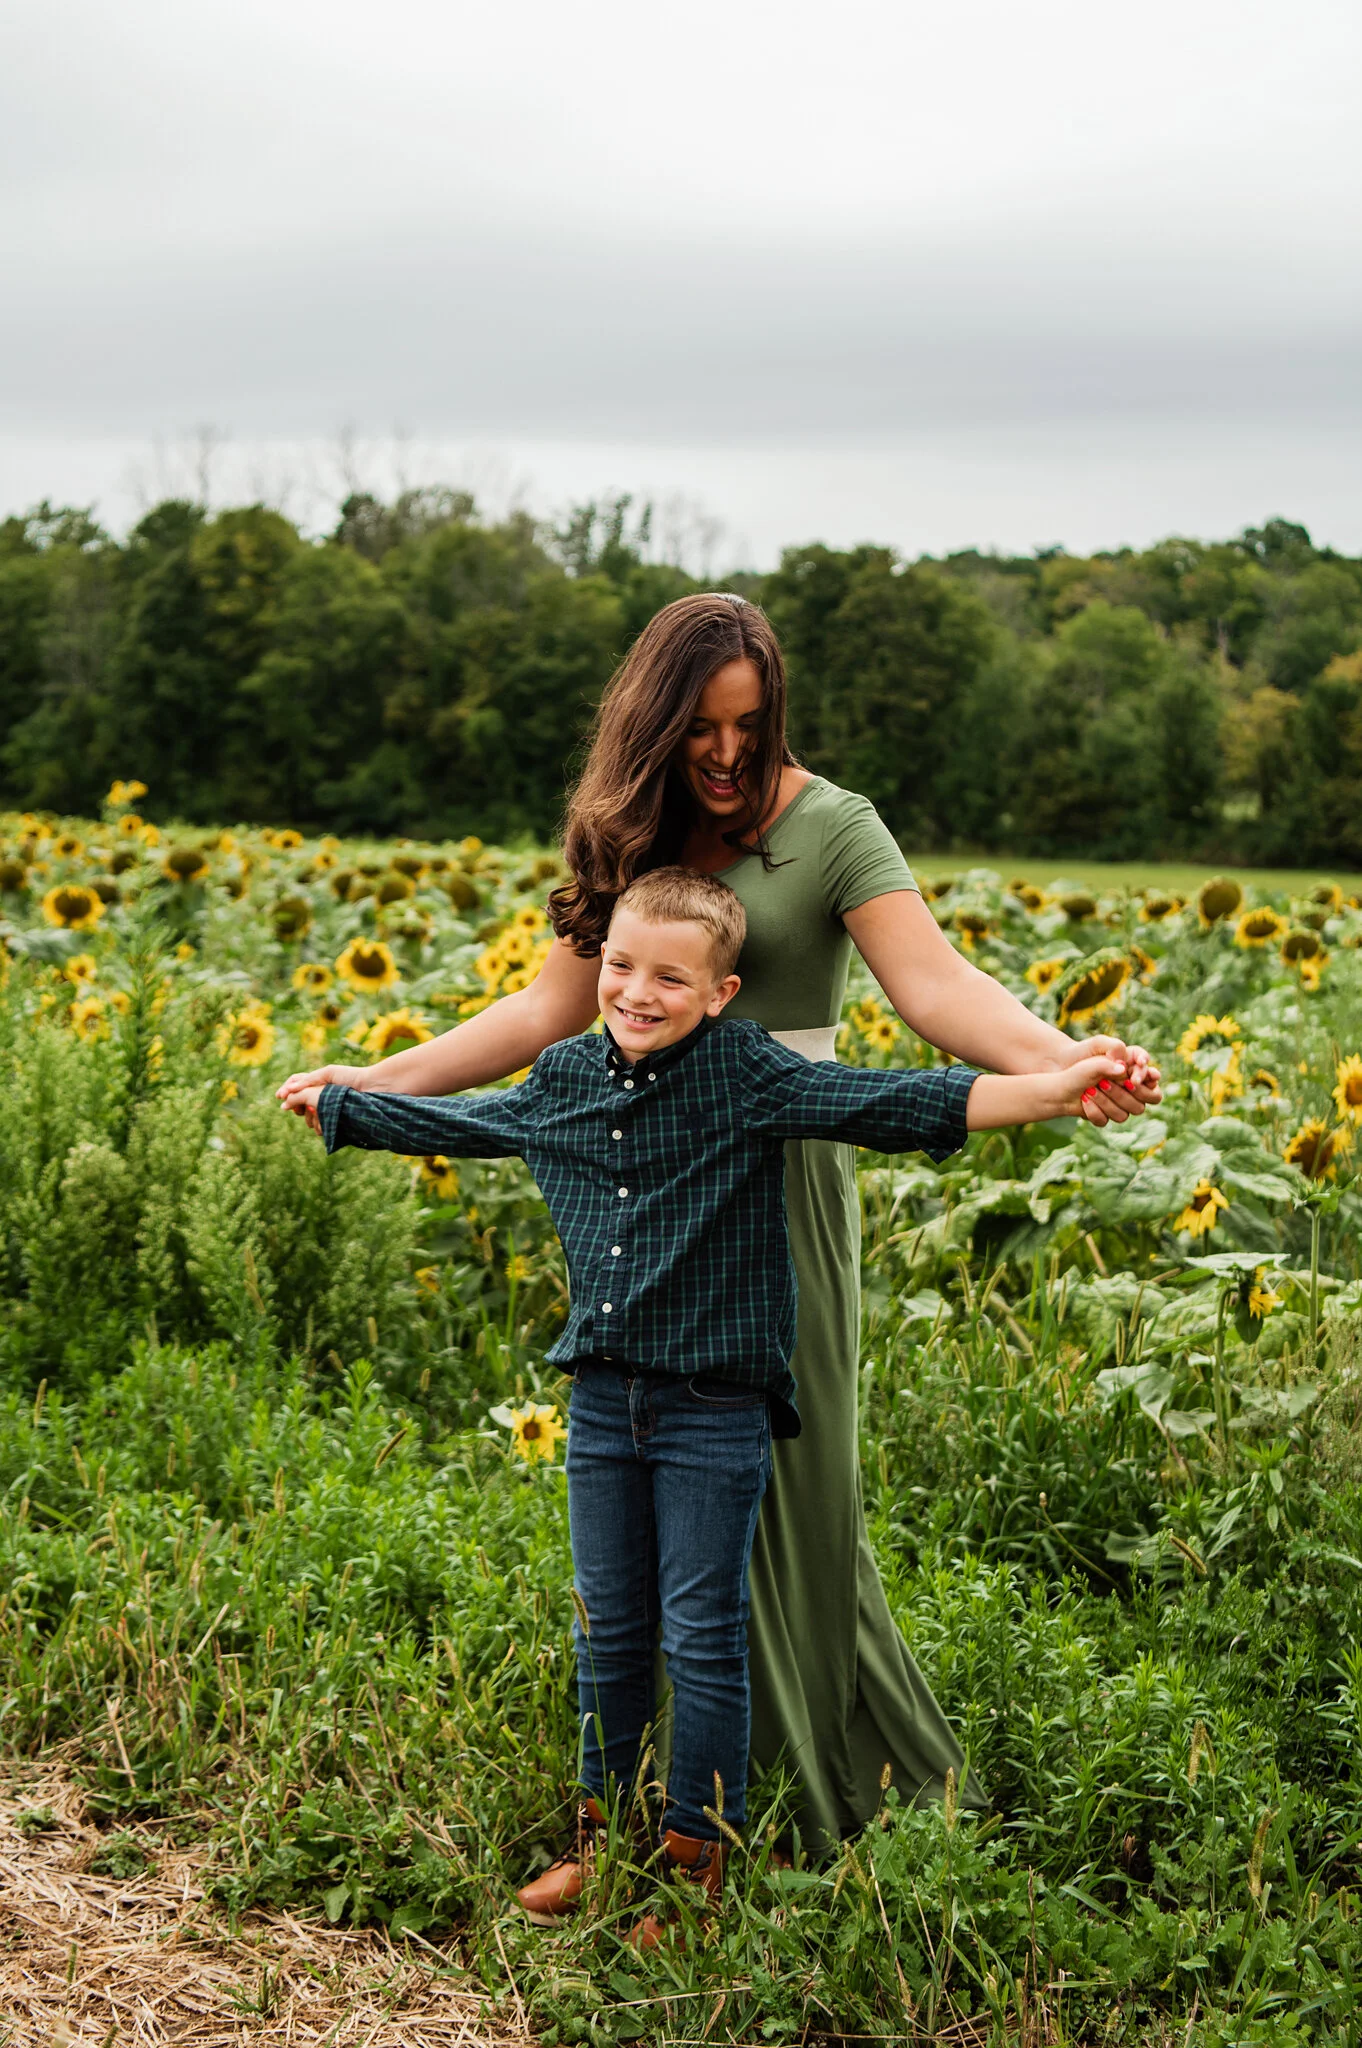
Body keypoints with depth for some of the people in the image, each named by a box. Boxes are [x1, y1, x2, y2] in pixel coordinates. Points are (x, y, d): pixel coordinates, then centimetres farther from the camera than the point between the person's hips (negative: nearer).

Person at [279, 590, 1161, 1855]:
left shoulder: (826, 825, -7)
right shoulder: (634, 837, 8)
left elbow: (932, 983, -19)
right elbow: (554, 1010, 12)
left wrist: (1062, 1059, -38)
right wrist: (377, 1081, 8)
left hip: (776, 1177, -5)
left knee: (777, 1475, 1)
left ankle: (826, 1795, 18)